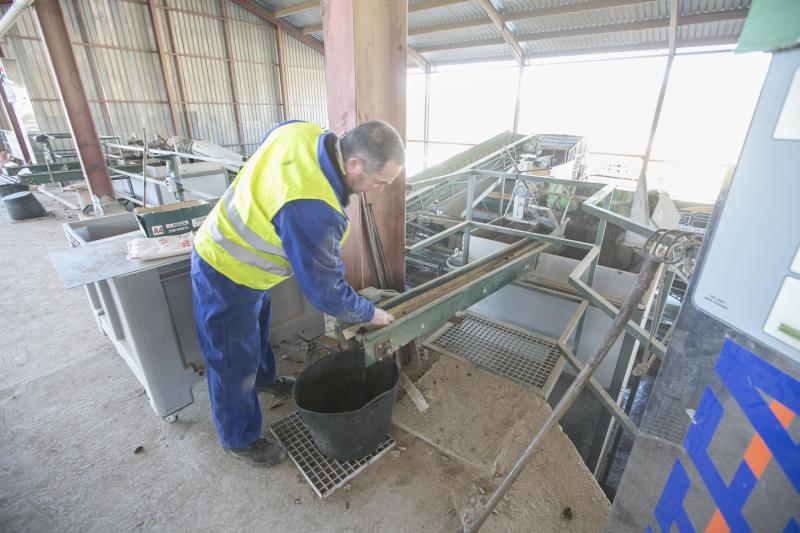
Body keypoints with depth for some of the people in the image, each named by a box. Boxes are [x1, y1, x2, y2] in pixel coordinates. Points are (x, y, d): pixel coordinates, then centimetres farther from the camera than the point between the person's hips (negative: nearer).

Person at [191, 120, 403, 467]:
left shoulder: (306, 131, -15)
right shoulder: (311, 211, -40)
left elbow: (270, 139, 10)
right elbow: (325, 290, -28)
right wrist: (371, 315, -11)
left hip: (231, 250, 9)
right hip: (228, 279, -9)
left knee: (258, 330, 30)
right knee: (235, 364, 10)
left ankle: (265, 379, 58)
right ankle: (239, 440, 36)